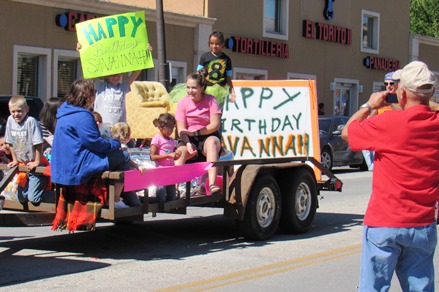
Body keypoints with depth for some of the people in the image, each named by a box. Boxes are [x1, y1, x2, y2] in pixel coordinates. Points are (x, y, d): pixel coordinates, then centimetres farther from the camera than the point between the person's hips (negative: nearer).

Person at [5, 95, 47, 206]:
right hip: (22, 164, 6)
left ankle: (45, 182, 14)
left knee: (33, 199, -11)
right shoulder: (10, 120, -3)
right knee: (22, 199, 9)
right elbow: (10, 143, 7)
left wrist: (37, 162, -15)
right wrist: (15, 160, 9)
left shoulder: (31, 121, -22)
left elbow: (38, 144, -20)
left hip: (34, 165, -6)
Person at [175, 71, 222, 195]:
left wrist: (196, 133, -17)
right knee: (180, 151, -29)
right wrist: (188, 143, -24)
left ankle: (212, 184, -50)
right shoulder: (183, 103, 0)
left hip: (208, 137, -2)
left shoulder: (211, 100, -4)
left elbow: (215, 125, -11)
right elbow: (181, 130, -5)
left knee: (212, 141, -35)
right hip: (190, 139, 2)